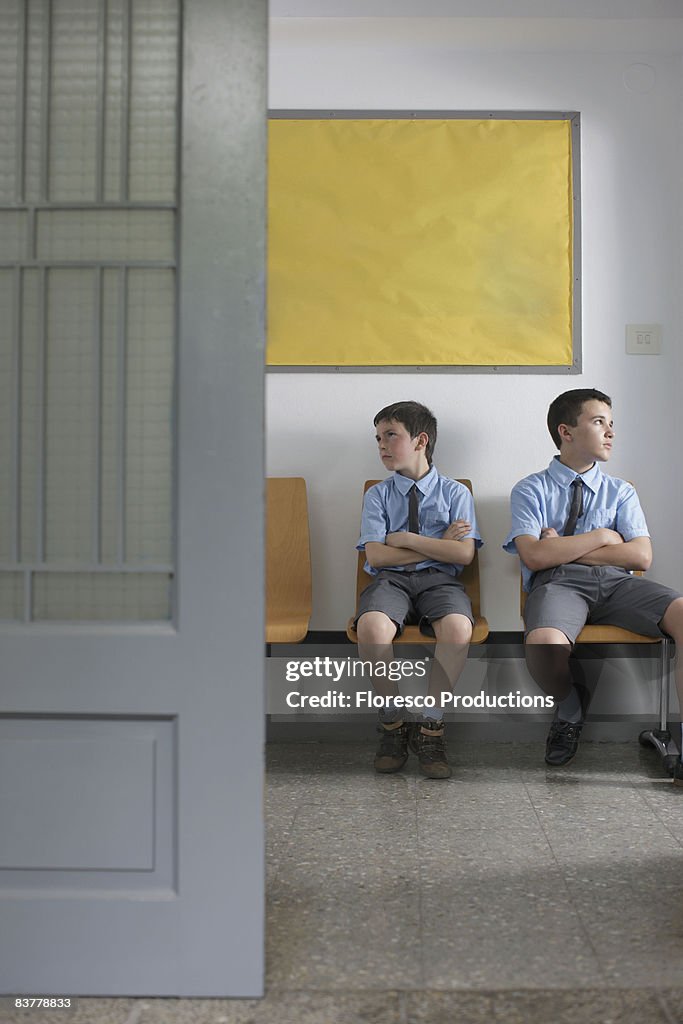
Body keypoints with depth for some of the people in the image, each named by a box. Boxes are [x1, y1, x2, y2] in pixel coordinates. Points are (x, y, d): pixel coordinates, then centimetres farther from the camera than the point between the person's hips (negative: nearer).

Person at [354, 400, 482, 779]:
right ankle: (393, 722, -12)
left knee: (457, 628, -35)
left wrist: (406, 539, -5)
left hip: (440, 579, 0)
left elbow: (464, 554, -3)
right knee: (371, 626, -34)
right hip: (390, 580, 1)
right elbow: (376, 555, -1)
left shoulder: (455, 493, 10)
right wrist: (439, 543, -3)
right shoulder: (377, 495, 13)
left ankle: (430, 726, -18)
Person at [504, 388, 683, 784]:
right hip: (557, 585, -3)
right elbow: (535, 556, -5)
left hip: (616, 583, 3)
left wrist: (564, 549, -1)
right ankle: (571, 708, 0)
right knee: (542, 644, -38)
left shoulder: (621, 492, 21)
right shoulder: (531, 490, 12)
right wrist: (602, 537, 0)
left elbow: (641, 556, 5)